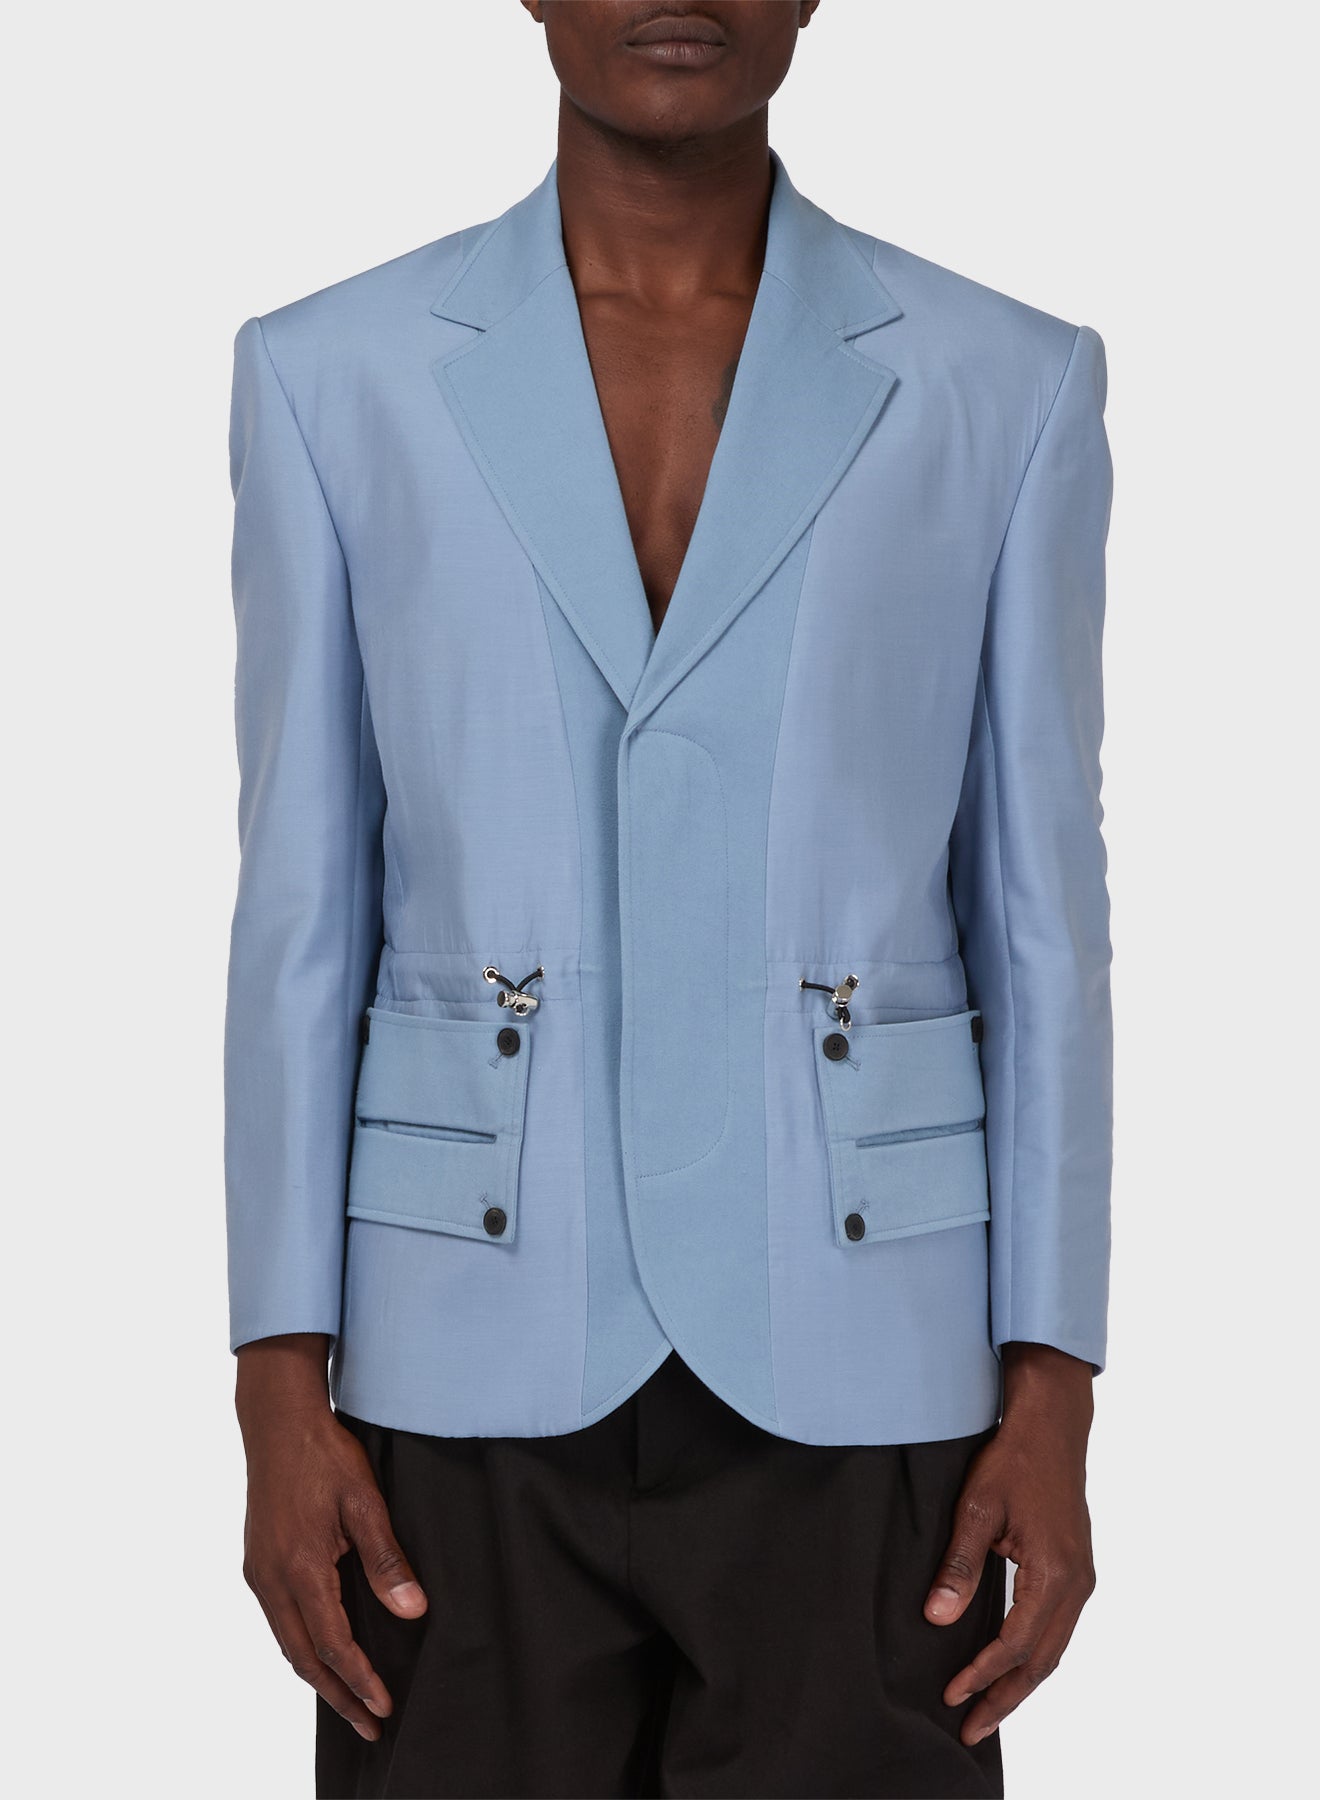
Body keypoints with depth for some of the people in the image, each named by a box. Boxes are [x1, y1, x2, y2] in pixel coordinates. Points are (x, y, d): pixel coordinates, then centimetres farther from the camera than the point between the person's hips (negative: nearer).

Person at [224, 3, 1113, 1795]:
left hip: (853, 1360, 0)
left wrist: (1052, 1405, -4)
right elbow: (303, 915, 2)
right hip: (474, 1360, 0)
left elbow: (1042, 922, 2)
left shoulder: (1008, 384, 1)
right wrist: (283, 1396, -4)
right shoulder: (334, 375, 1)